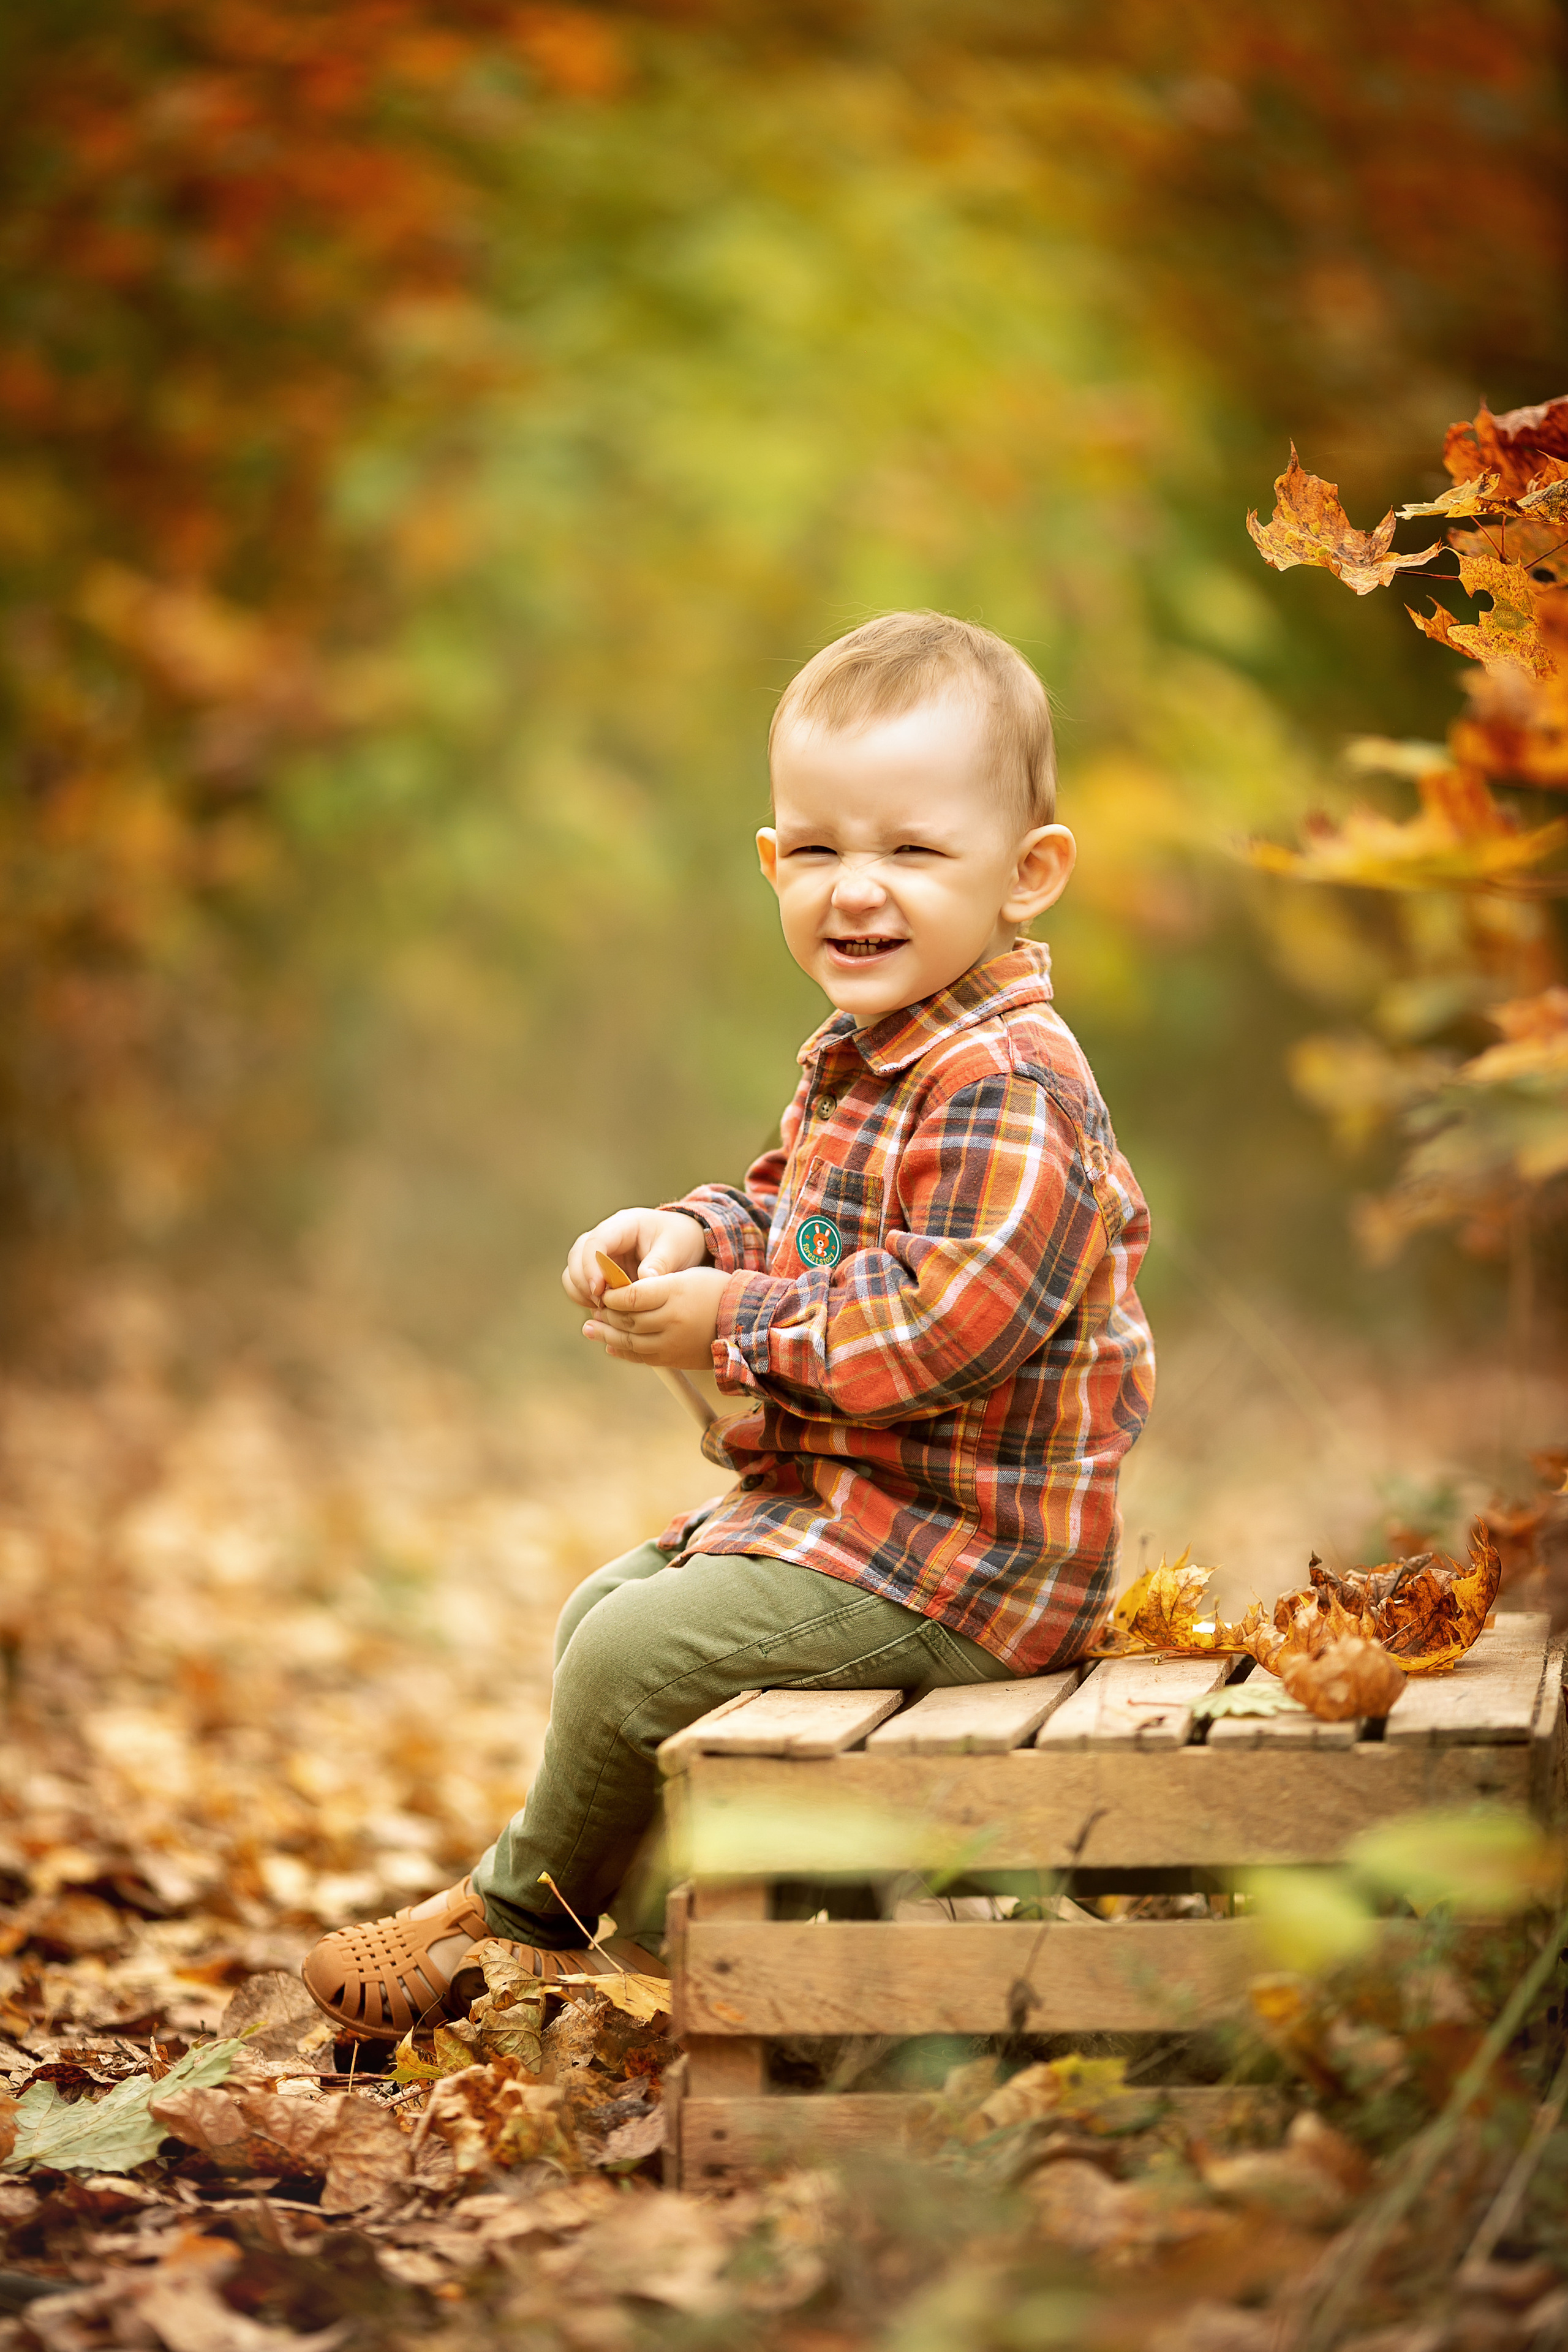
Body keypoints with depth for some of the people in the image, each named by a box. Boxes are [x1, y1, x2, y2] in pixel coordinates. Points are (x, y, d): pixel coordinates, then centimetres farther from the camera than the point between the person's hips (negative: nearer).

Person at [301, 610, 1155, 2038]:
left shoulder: (1007, 1090, -24)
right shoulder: (858, 1064, 11)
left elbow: (943, 1321, -31)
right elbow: (797, 1209, 23)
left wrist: (733, 1328, -21)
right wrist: (694, 1234, 0)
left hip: (951, 1551, -11)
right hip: (837, 1508, 11)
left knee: (635, 1656, -14)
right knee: (603, 1613, 18)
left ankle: (521, 1915, 9)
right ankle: (635, 1922, 25)